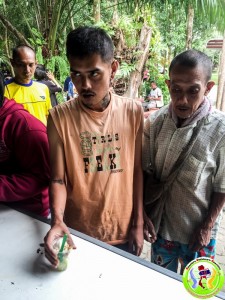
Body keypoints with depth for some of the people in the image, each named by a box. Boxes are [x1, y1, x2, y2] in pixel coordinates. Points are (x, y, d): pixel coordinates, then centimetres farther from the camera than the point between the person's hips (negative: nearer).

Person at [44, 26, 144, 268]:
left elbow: (137, 170, -3)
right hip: (77, 232, -1)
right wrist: (57, 220, -26)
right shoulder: (59, 117, -12)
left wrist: (138, 224, 0)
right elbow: (58, 178, -9)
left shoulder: (133, 112, -8)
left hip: (123, 231, 2)